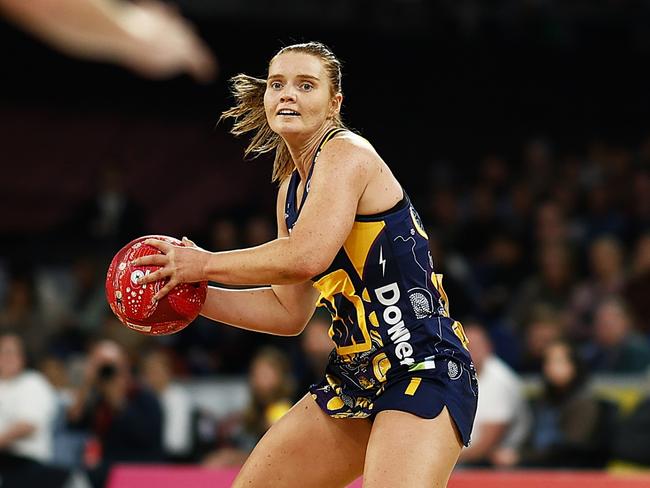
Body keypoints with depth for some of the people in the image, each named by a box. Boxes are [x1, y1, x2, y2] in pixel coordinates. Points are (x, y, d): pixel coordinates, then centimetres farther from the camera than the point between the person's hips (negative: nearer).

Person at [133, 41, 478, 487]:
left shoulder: (347, 153, -11)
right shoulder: (291, 188, 15)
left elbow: (305, 257, -26)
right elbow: (288, 312, 20)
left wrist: (206, 264, -13)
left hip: (424, 371, -9)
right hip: (356, 379, 9)